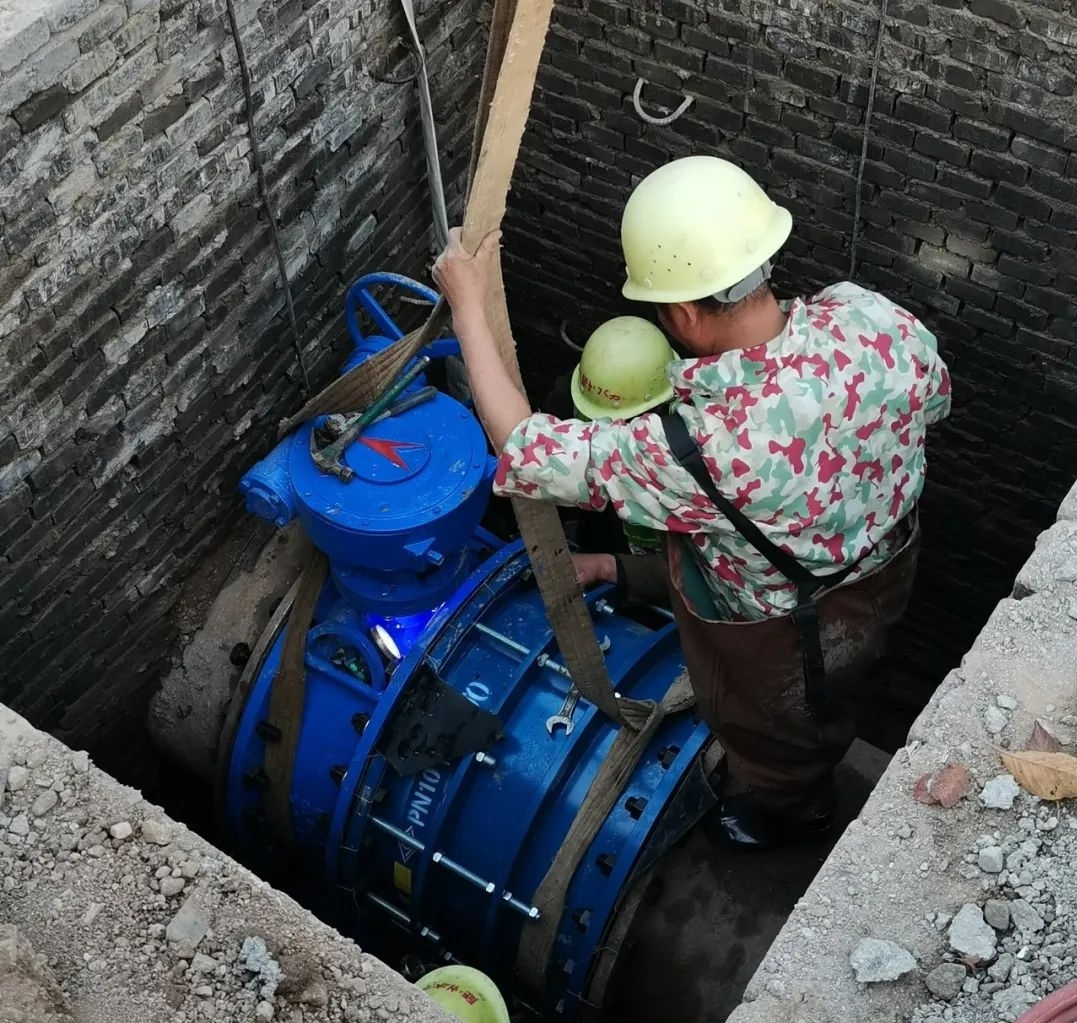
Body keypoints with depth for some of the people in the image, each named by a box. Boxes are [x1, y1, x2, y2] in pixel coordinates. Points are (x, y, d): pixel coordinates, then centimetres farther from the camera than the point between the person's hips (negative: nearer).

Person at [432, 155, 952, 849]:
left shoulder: (701, 452, -45)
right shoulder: (871, 317, -29)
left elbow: (525, 452, -33)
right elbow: (932, 396, -5)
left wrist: (468, 304, -25)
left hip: (781, 643, -5)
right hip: (885, 566, 5)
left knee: (775, 747, 31)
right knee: (824, 706, 38)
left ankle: (773, 824, 64)